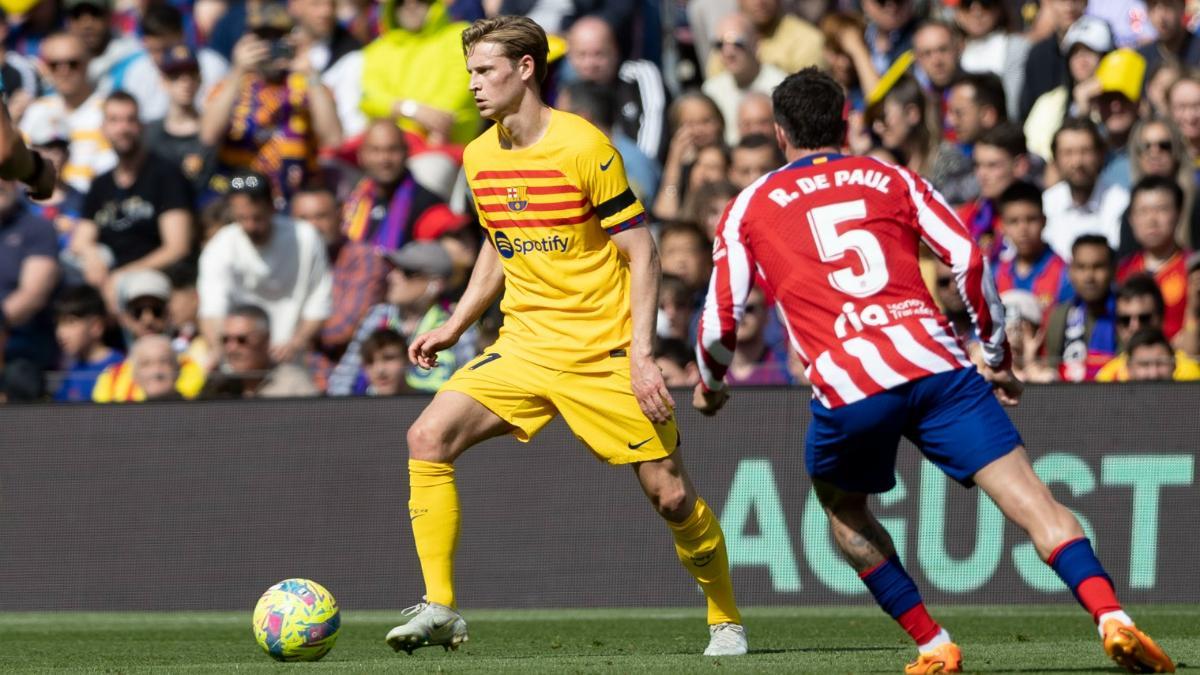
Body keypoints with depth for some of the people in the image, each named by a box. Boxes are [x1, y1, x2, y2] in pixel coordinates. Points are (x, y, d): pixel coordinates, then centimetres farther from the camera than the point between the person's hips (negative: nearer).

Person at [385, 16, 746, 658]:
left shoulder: (585, 147, -13)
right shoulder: (479, 157, 5)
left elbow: (640, 252, -11)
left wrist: (640, 356, -17)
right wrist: (453, 328, 12)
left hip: (604, 351, -5)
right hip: (525, 346, 5)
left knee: (671, 495, -3)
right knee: (428, 436, -16)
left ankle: (726, 621, 21)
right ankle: (439, 610, -13)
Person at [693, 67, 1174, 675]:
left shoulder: (749, 208, 18)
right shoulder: (891, 179, 21)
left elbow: (721, 320, 16)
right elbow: (969, 260, 11)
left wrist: (709, 385, 36)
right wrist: (997, 356, 20)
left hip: (847, 386, -1)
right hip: (934, 364, 1)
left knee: (840, 504, 27)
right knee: (1030, 498, -4)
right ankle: (1112, 619, -26)